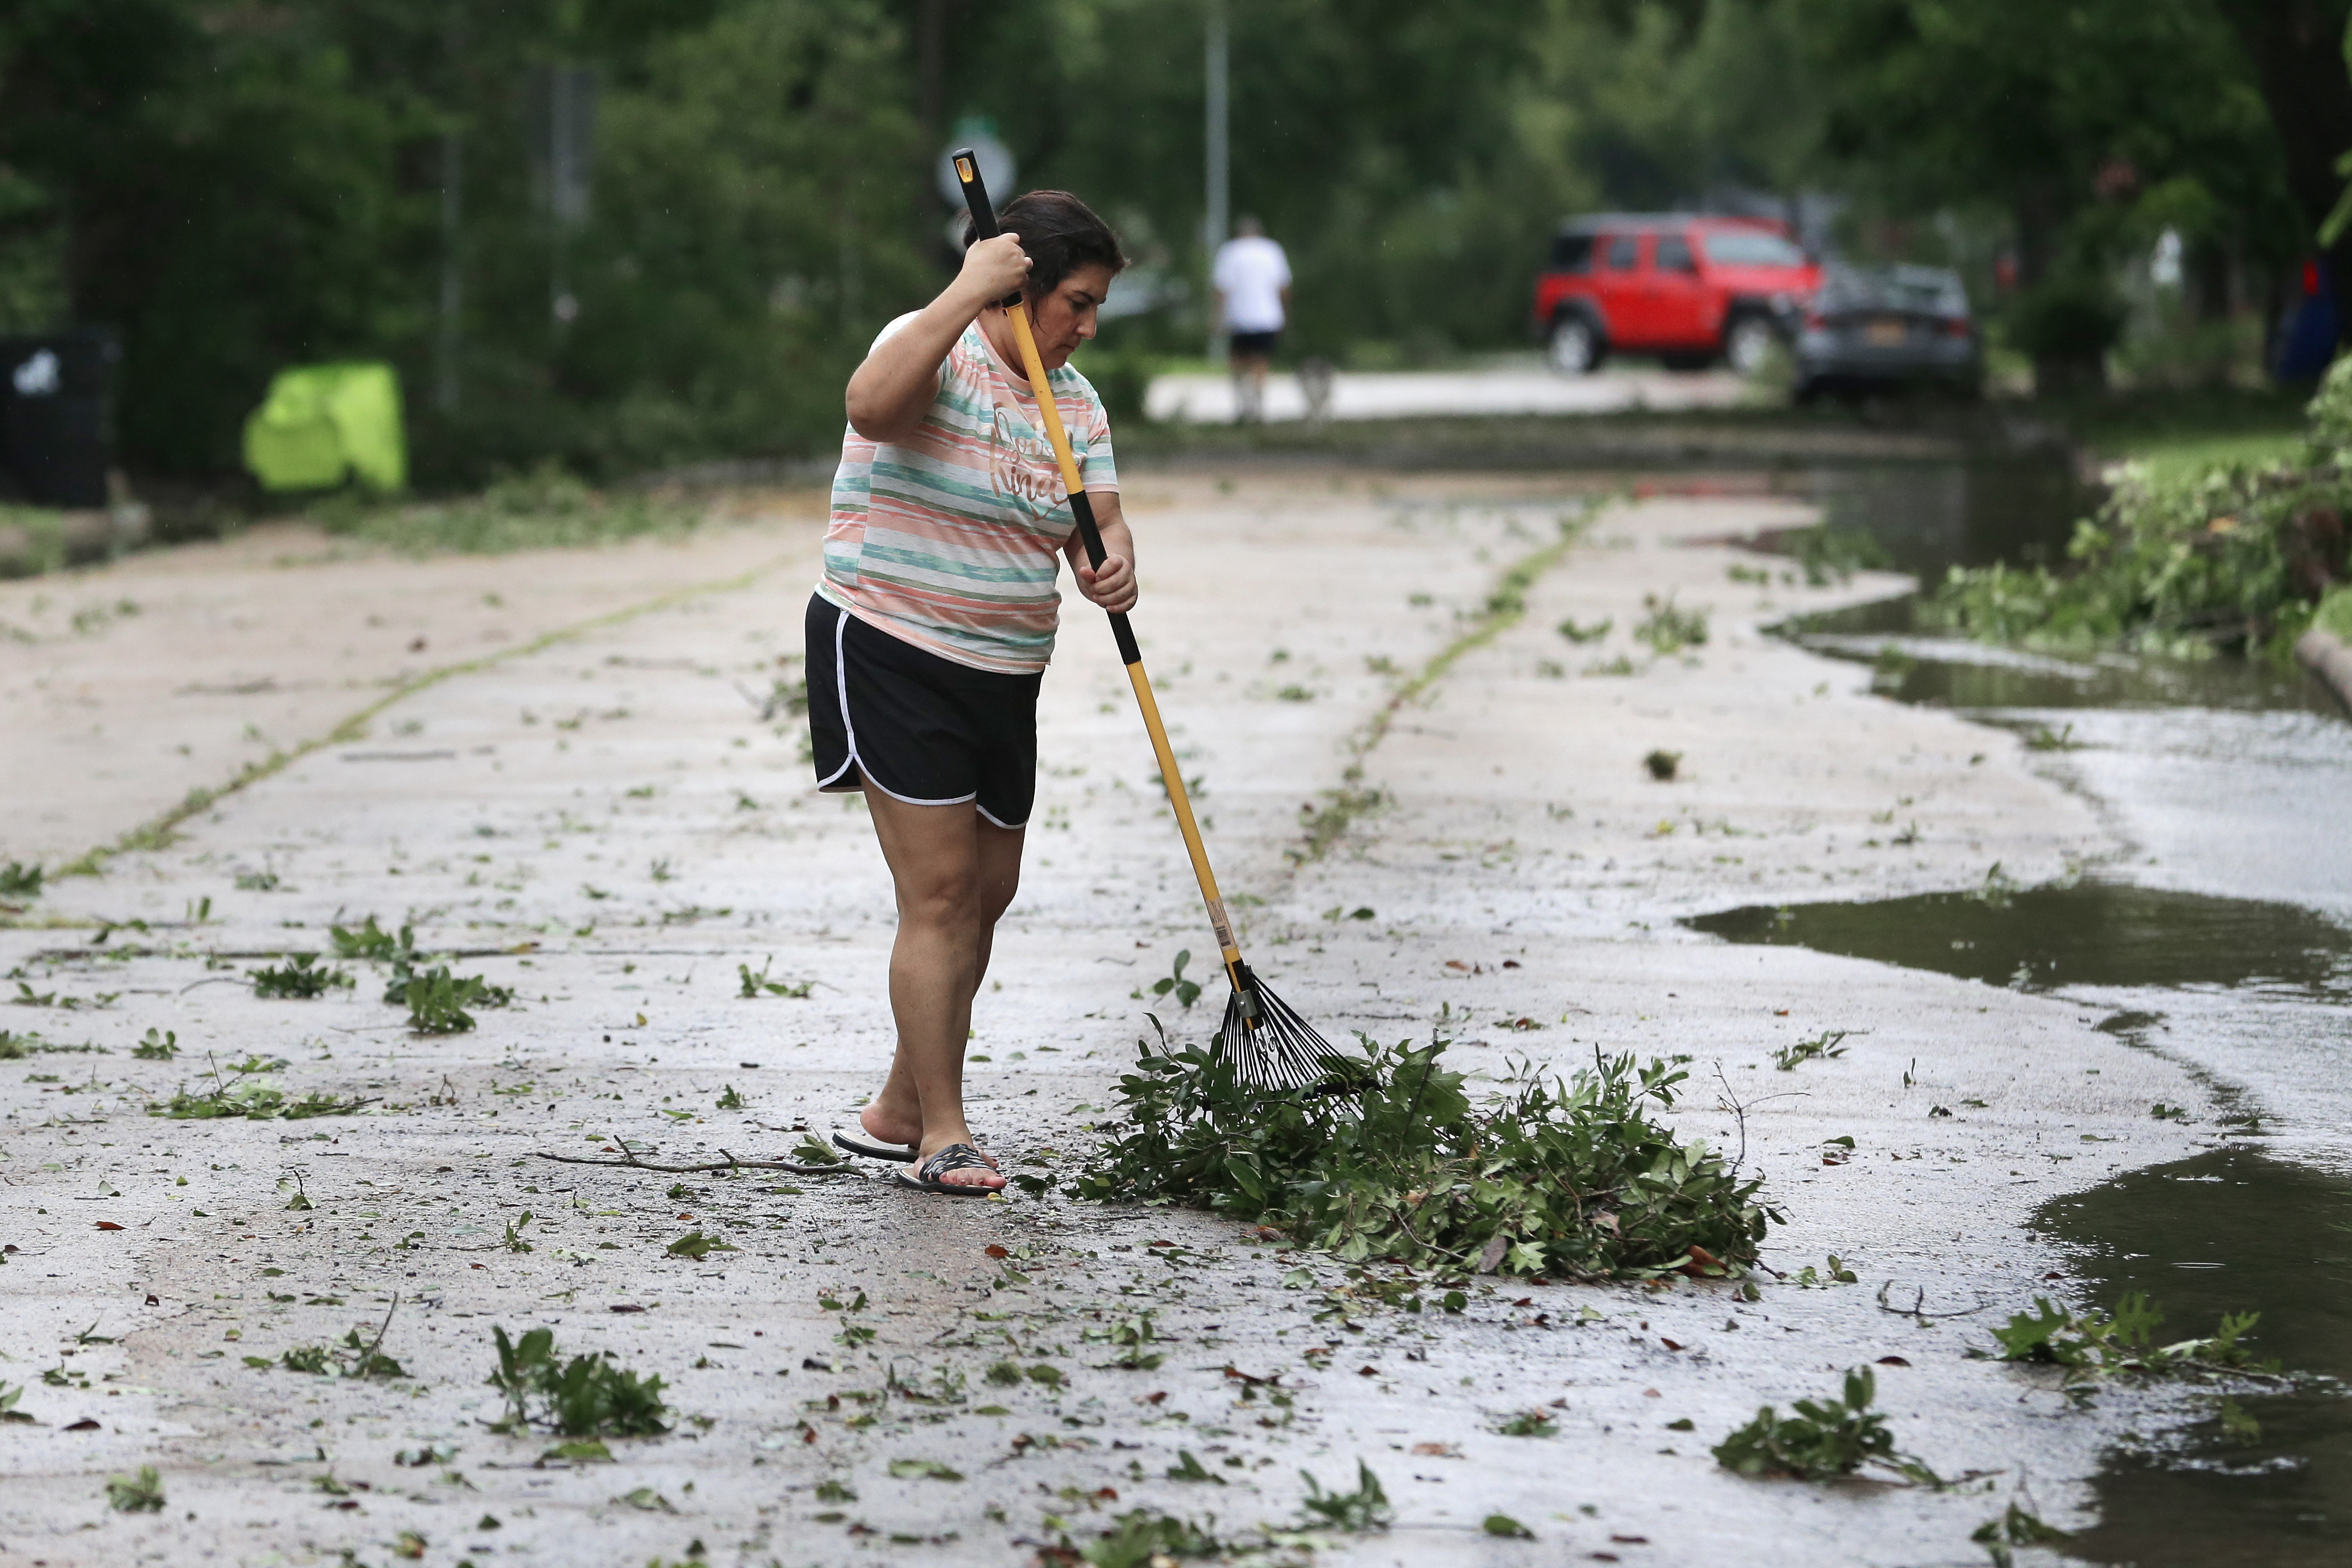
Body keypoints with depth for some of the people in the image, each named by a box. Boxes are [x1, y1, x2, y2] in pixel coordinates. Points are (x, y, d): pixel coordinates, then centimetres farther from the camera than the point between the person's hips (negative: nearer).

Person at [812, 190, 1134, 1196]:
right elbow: (871, 405, -34)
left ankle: (899, 1113, 24)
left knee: (988, 892, 12)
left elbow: (1097, 524, 1)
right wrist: (969, 292, -30)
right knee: (939, 888, -11)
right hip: (890, 652, -8)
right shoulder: (935, 350, -11)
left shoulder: (1077, 402, 11)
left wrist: (1112, 565, -22)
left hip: (1004, 675, 8)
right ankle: (941, 1133, -5)